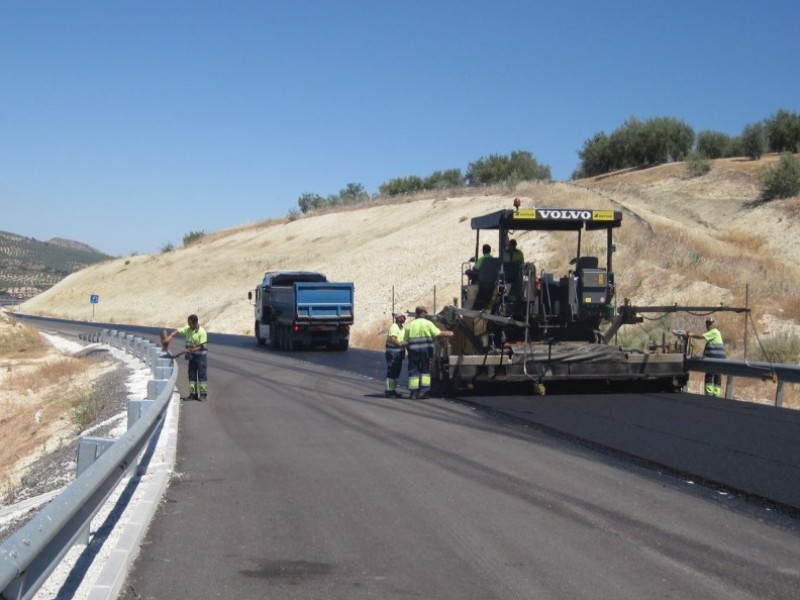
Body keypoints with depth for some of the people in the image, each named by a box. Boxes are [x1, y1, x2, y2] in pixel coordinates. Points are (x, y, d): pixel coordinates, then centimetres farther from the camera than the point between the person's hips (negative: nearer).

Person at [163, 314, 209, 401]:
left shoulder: (202, 332, -17)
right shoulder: (187, 329, 2)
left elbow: (202, 346, -18)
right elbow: (177, 331, -2)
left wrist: (192, 350, -25)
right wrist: (170, 337, -19)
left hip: (201, 355, -7)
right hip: (192, 355, 7)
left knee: (202, 374, -5)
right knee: (192, 374, 8)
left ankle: (203, 394, -2)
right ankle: (193, 394, 14)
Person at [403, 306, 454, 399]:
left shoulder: (410, 325, 6)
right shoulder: (428, 323, -2)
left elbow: (406, 342, 4)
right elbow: (438, 334, -5)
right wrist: (449, 333, 9)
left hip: (413, 351, 1)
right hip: (426, 351, -1)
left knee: (413, 371, 6)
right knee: (425, 370, 11)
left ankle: (413, 392, 0)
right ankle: (424, 391, 6)